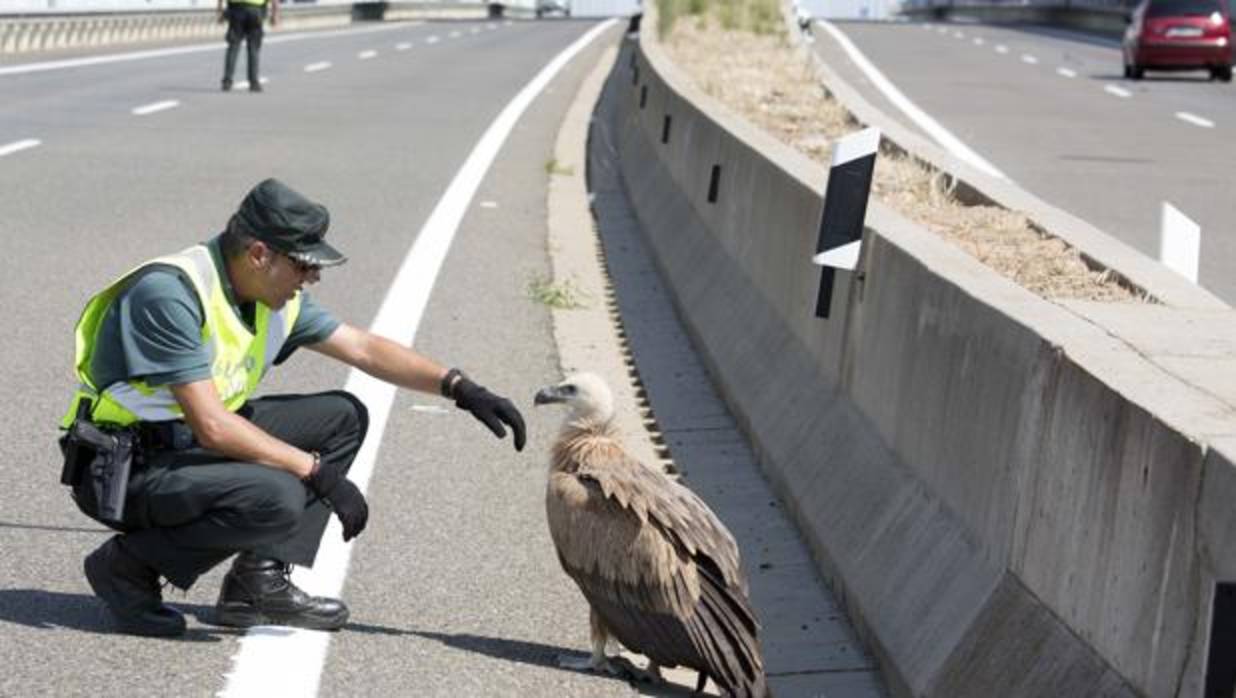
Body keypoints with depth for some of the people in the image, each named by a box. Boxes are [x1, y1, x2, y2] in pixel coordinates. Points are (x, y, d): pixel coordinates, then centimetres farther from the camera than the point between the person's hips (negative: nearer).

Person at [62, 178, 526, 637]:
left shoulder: (277, 298, 2)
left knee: (342, 417, 3)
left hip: (191, 444, 9)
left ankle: (257, 583, -2)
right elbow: (212, 427, -28)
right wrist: (317, 472, -24)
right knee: (276, 497, -32)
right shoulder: (169, 293, -24)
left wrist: (458, 387, 1)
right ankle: (130, 564, -9)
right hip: (125, 471, -9)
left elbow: (363, 348, 11)